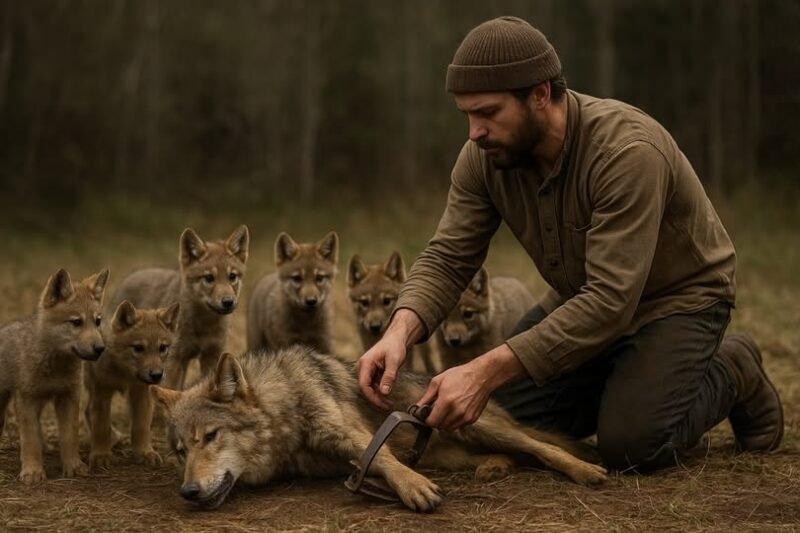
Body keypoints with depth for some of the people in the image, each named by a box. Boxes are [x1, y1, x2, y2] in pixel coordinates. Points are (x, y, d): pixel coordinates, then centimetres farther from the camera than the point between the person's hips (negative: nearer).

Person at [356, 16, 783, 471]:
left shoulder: (628, 151, -36)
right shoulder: (485, 157, -16)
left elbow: (610, 300, -40)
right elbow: (448, 259, -14)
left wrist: (486, 372, -46)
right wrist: (401, 331, -37)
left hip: (678, 297, -6)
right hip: (583, 300, 6)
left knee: (630, 444, -24)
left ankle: (731, 374, 7)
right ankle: (628, 378, 19)